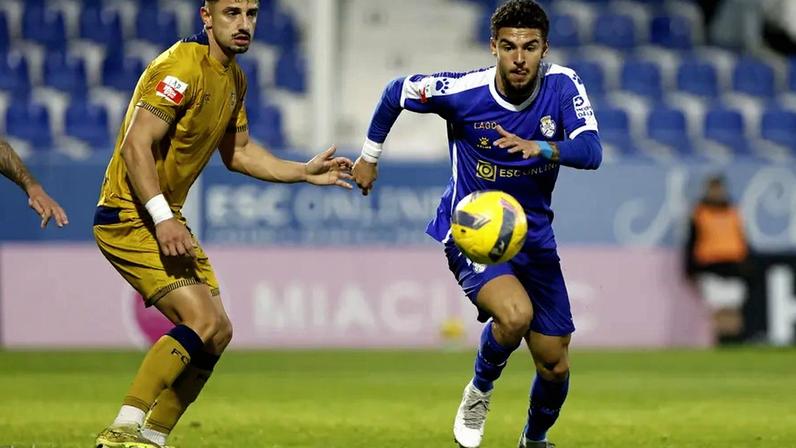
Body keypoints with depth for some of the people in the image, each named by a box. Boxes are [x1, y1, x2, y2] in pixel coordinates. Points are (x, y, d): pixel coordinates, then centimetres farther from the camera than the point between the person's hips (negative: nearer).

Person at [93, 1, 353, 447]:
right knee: (202, 319, -21)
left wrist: (305, 172, 16)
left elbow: (238, 152, 24)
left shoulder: (233, 78, 11)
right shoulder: (182, 67, -19)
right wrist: (162, 218, -32)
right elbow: (136, 146, -25)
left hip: (167, 219, 10)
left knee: (218, 333, 8)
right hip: (130, 215, -10)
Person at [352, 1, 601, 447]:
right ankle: (479, 392, -1)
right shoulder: (462, 92, -19)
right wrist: (370, 155, 11)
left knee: (555, 366, 6)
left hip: (533, 237, 3)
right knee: (515, 314, -33)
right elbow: (396, 92, 0)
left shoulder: (563, 86, -13)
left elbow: (591, 151, -26)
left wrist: (542, 148, -44)